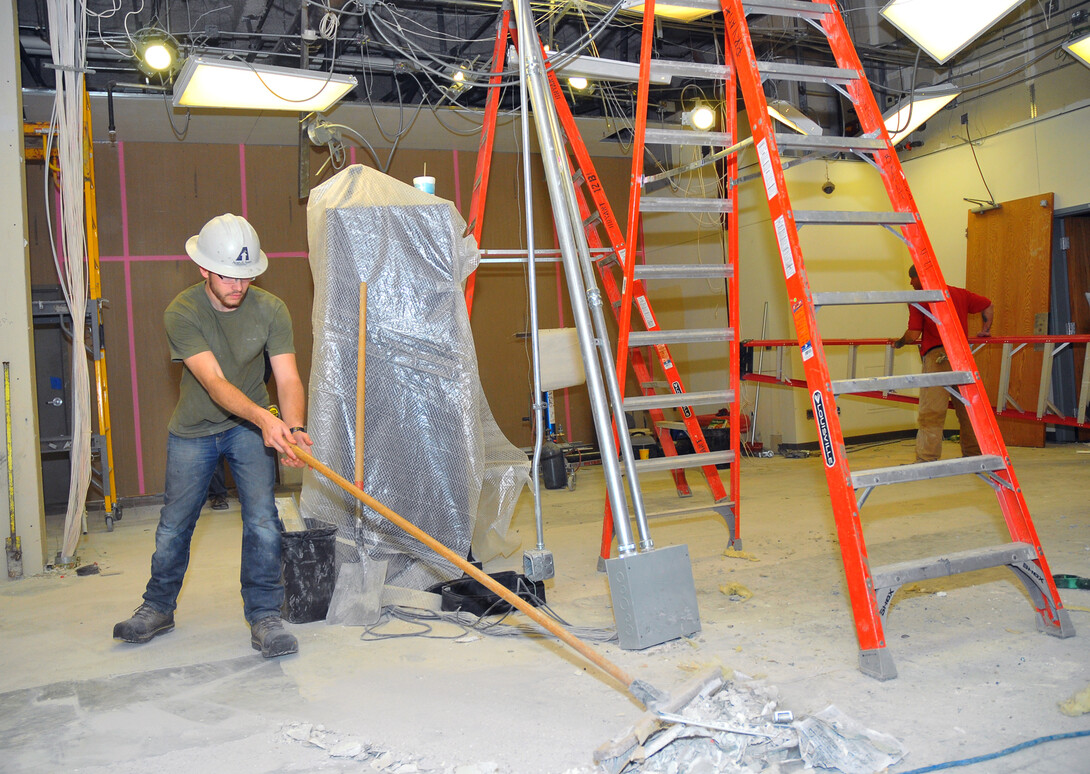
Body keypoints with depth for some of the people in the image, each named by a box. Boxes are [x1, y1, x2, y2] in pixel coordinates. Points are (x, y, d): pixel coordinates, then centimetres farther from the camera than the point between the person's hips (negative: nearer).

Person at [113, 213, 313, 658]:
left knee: (262, 519, -12)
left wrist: (293, 427, -43)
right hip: (193, 429, 0)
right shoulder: (182, 313, -22)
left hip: (251, 428, 0)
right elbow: (215, 382, -33)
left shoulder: (270, 310, -16)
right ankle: (157, 609, 34)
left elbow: (288, 379, -22)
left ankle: (264, 617, 2)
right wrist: (264, 417, -50)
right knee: (174, 525, 11)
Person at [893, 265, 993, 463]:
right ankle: (974, 453, 26)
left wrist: (898, 343, 8)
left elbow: (913, 335, -10)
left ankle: (926, 459, -10)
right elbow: (988, 307, 21)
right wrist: (985, 330, 32)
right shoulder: (959, 293, 14)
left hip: (937, 357, -6)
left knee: (931, 413, -7)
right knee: (966, 408, 17)